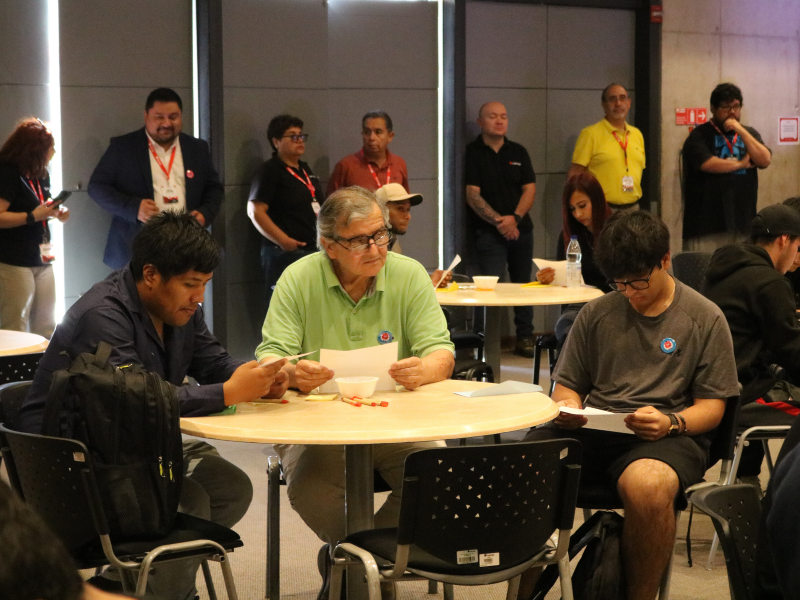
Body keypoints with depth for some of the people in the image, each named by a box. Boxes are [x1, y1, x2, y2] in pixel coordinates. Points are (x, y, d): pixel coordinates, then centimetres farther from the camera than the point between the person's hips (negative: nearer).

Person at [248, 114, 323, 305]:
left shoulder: (305, 170, 19)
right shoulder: (270, 171, -6)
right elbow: (255, 211, -15)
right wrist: (282, 240, -21)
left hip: (312, 252, 8)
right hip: (285, 254, -8)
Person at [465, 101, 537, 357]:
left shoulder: (518, 153, 13)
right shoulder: (471, 153, -1)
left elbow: (530, 189, 7)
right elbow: (472, 194, -8)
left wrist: (515, 217, -9)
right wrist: (499, 221, -16)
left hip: (521, 228, 4)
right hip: (489, 232, -4)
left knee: (522, 284, 7)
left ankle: (524, 338, 15)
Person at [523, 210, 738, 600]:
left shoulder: (705, 319, 8)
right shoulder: (597, 313, 18)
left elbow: (712, 406, 7)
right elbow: (567, 385, 23)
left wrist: (671, 423, -15)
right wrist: (567, 407, -1)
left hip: (666, 436, -3)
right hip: (590, 431, 3)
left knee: (647, 485, -41)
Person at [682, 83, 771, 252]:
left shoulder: (749, 134, 18)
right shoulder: (700, 135, 2)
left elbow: (765, 161, 3)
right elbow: (707, 164, -15)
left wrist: (741, 131, -5)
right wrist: (742, 164, -2)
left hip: (742, 221, 4)